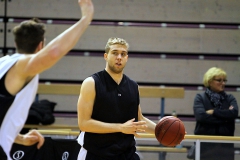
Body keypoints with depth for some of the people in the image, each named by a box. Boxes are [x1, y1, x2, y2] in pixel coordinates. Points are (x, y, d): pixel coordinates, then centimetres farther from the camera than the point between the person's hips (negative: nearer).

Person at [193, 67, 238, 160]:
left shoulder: (230, 99, 11)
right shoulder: (200, 98, 4)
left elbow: (234, 113, -9)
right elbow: (201, 116, -13)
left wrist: (213, 112, -10)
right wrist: (225, 118, -11)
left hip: (225, 145, 2)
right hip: (205, 144, -2)